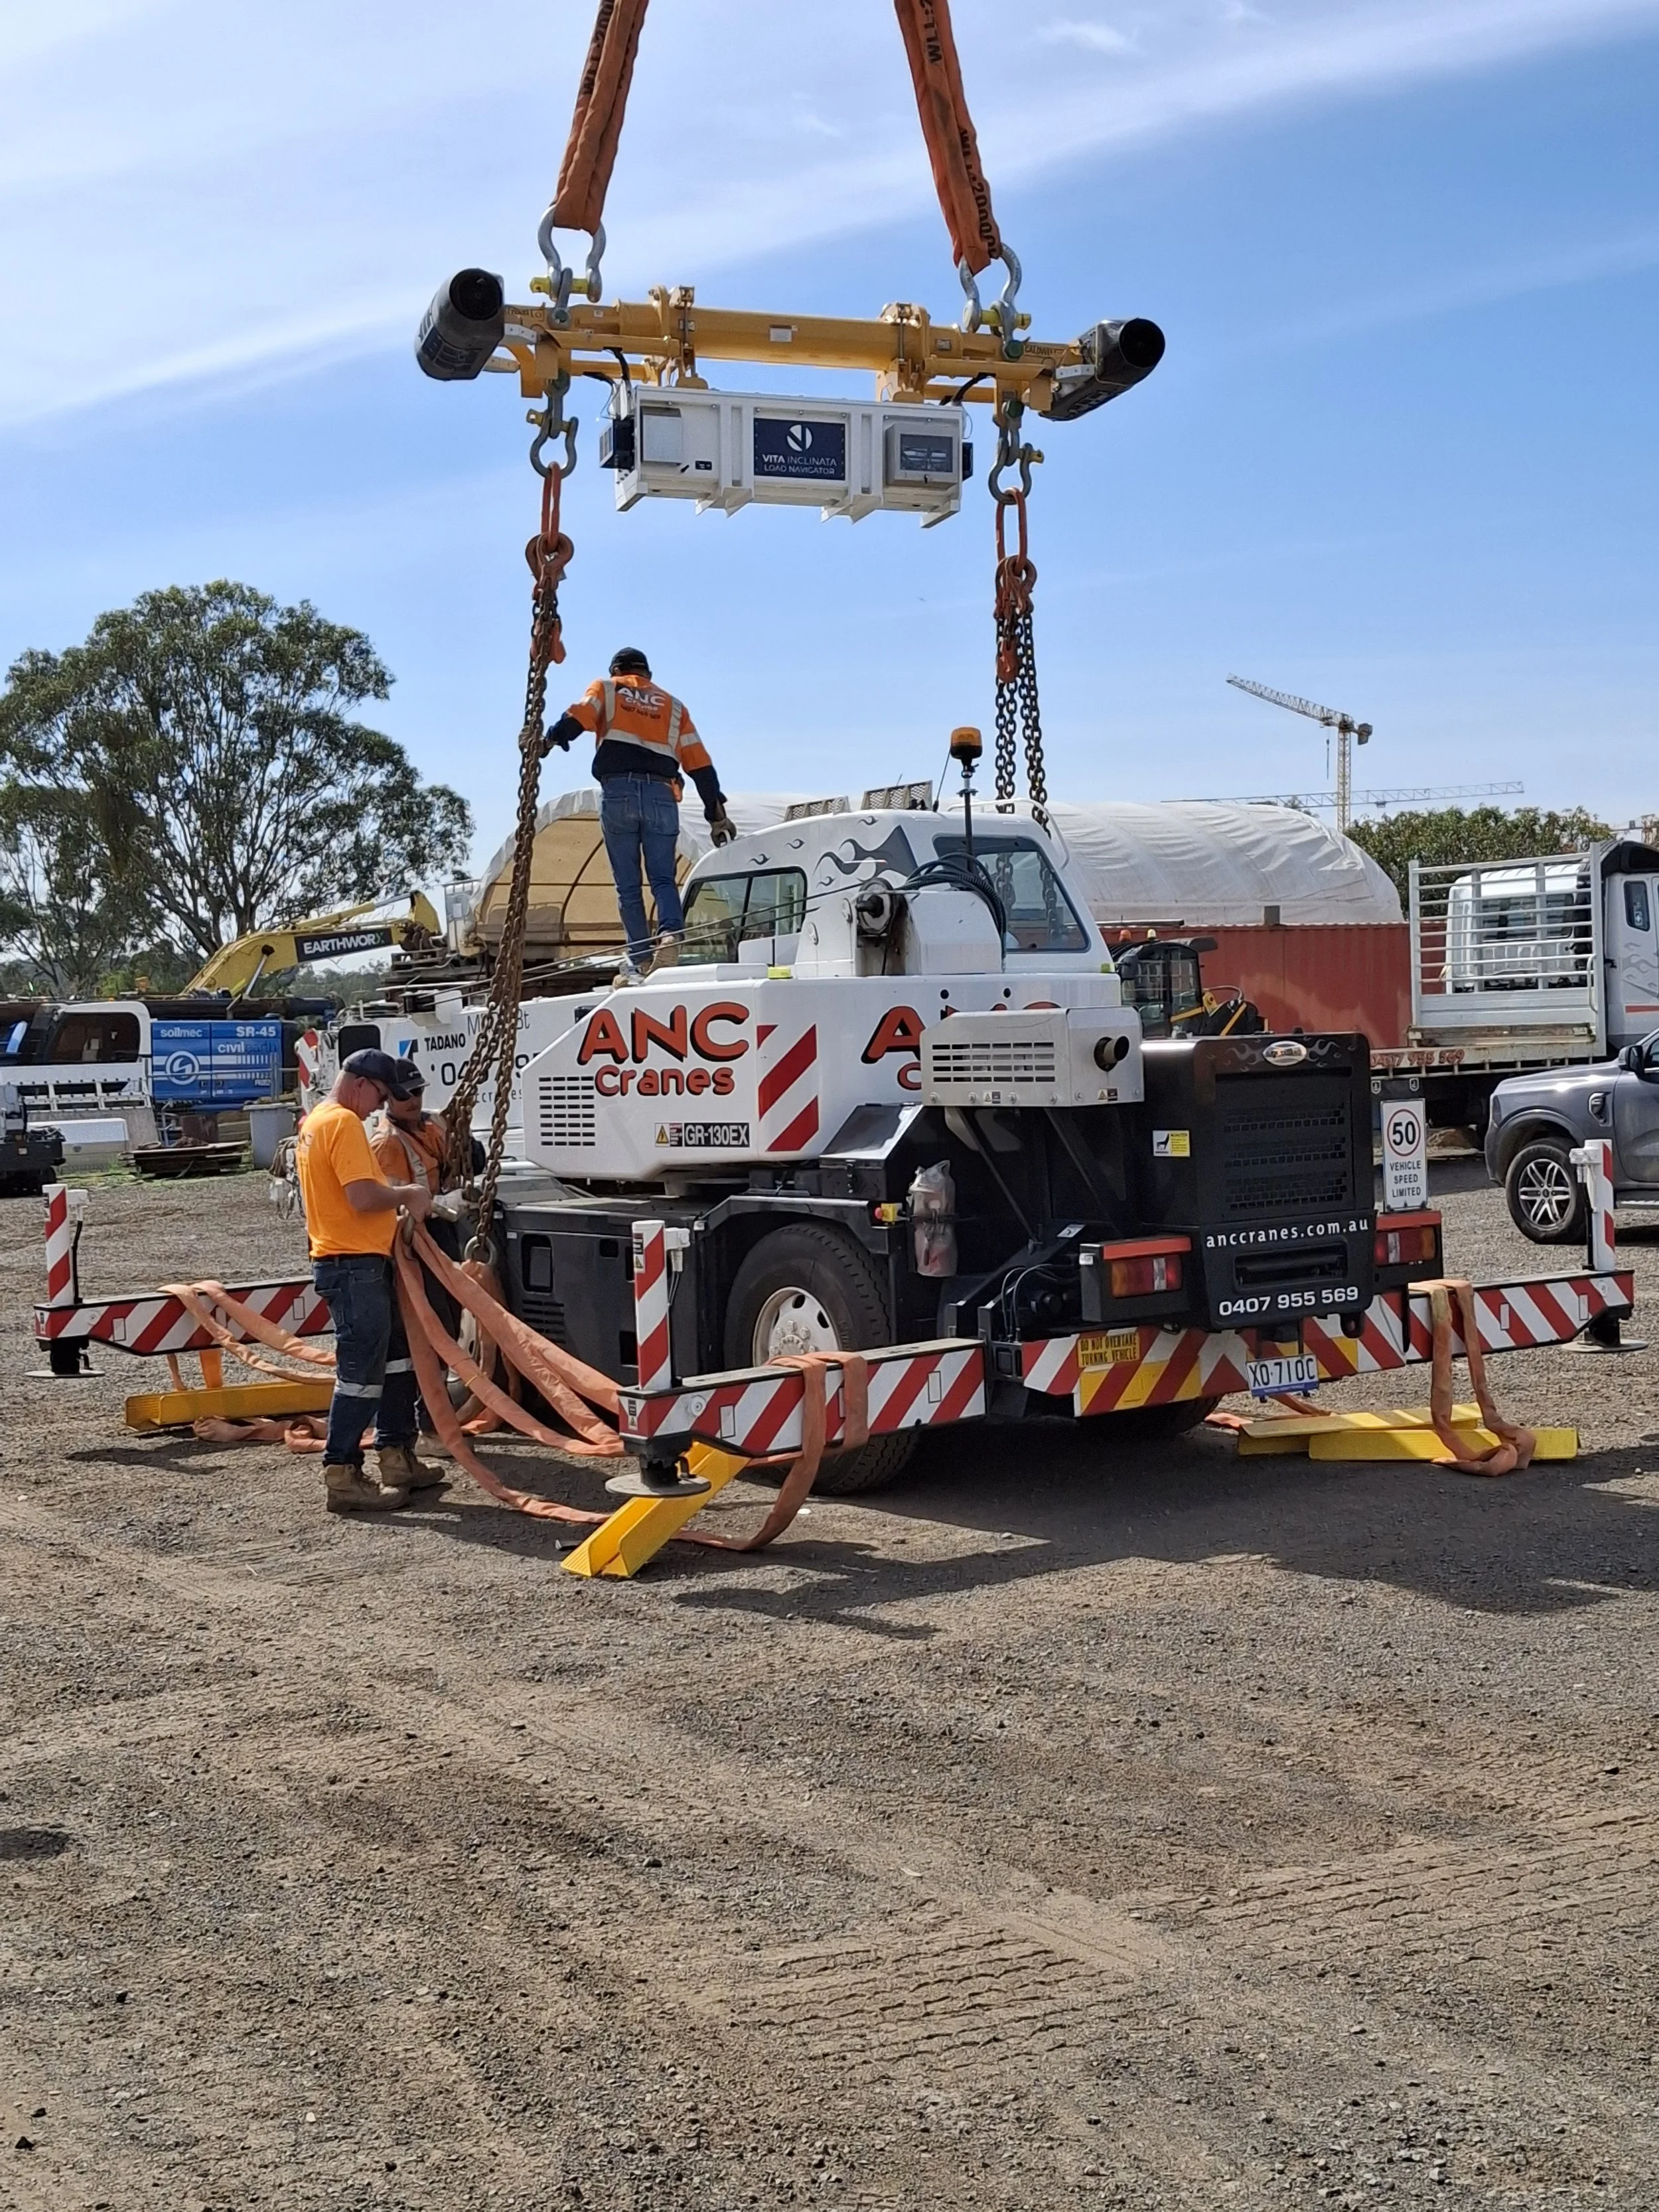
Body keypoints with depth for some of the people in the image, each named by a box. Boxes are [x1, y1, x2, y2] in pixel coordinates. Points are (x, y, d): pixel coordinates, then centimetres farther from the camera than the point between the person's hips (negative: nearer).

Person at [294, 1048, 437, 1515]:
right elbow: (364, 1197, -25)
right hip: (355, 1266, -11)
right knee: (360, 1371, -6)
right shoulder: (343, 1123, -16)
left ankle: (397, 1458, 24)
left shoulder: (315, 1122, 17)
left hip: (353, 1262, 11)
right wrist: (409, 1194, -9)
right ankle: (342, 1476, -3)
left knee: (395, 1357, 17)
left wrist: (398, 1201, 10)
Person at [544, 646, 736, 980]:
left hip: (618, 792, -2)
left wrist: (550, 740, -11)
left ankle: (639, 961, -3)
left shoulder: (605, 689, 20)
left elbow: (577, 718, -2)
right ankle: (671, 933, -24)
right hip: (662, 795, 2)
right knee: (663, 878, 3)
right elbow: (700, 764, 19)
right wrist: (717, 813, 21)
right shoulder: (674, 705, 25)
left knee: (628, 885, 2)